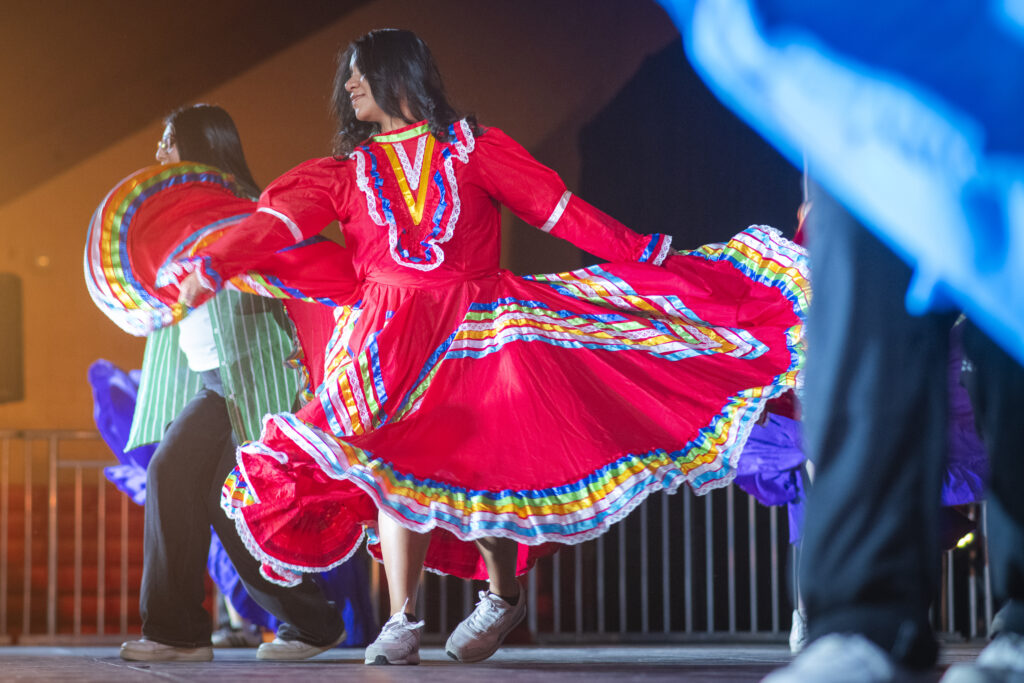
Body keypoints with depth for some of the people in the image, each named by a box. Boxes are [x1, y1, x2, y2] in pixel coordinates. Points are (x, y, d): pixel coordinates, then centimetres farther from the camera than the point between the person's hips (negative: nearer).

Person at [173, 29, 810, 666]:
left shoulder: (471, 147, 9)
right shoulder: (346, 173, 15)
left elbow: (559, 208, 3)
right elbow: (276, 221, 0)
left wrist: (648, 256, -4)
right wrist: (209, 267, -17)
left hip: (476, 331, -2)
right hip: (393, 343, 2)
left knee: (478, 473, -10)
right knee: (397, 470, -11)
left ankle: (504, 595, 14)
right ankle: (403, 623, -5)